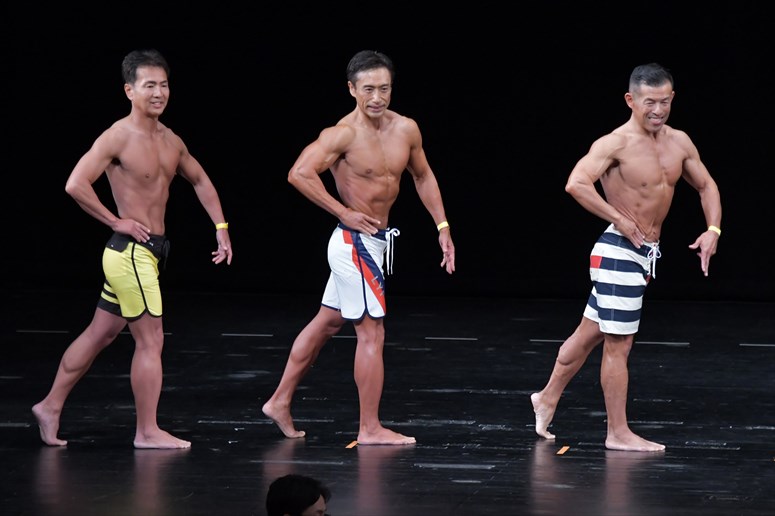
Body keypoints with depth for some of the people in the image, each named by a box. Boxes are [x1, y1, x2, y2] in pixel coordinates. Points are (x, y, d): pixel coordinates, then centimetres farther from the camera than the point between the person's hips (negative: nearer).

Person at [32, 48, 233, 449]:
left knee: (100, 334, 15)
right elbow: (76, 184, -23)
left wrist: (221, 227, 19)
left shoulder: (170, 141, 11)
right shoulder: (118, 137, -14)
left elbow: (199, 180, 27)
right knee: (150, 339, -4)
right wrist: (116, 222, -16)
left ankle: (50, 407, 24)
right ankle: (147, 432, 3)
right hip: (131, 251, -8)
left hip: (150, 251, 8)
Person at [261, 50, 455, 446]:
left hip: (374, 242, 8)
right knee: (371, 332, -6)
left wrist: (442, 227, 13)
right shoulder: (343, 134, -18)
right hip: (356, 241, -8)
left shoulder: (405, 130, 4)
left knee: (327, 323, 16)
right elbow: (300, 174, -27)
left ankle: (280, 402, 27)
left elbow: (423, 177, 19)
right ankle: (370, 429, -1)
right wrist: (344, 213, -21)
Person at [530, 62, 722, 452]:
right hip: (619, 252, -8)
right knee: (619, 344, -2)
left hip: (647, 253, 8)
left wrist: (713, 230, 3)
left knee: (591, 332, 19)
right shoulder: (616, 144, -17)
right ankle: (618, 433, 5)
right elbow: (577, 184, -30)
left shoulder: (679, 143, 6)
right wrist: (621, 221, -26)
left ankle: (547, 398, 34)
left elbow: (706, 186, 19)